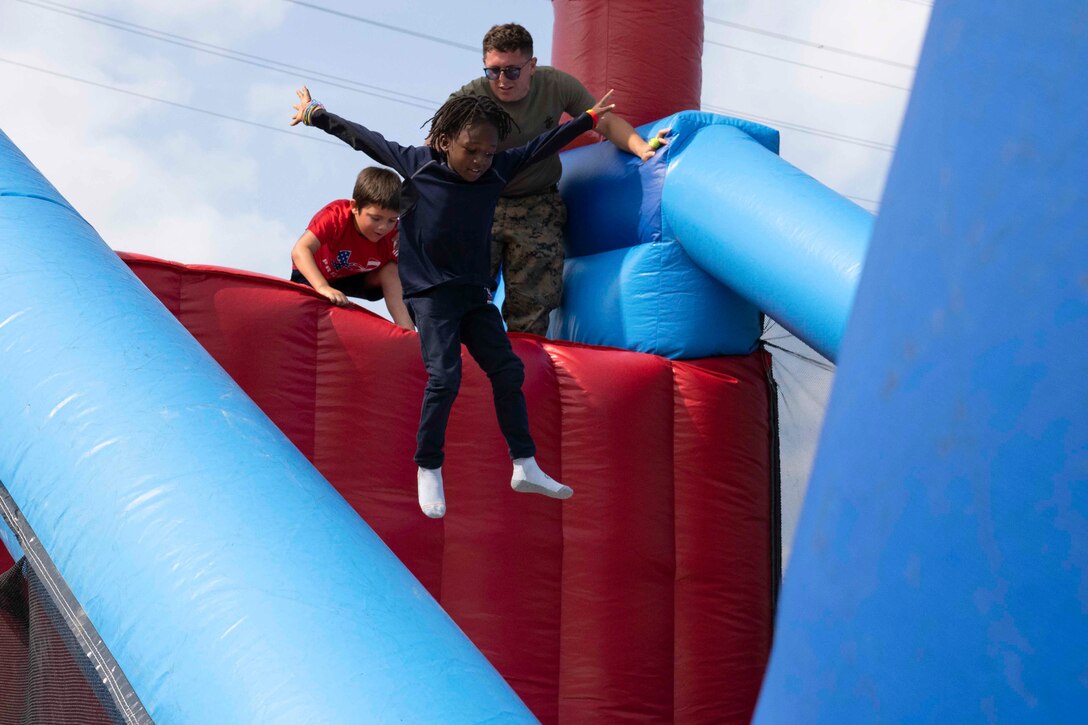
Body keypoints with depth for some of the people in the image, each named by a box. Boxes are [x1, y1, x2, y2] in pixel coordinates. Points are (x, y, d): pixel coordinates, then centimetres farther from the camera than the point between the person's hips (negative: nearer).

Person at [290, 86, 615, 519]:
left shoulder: (496, 171, 0)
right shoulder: (416, 164, -7)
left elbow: (540, 147, 10)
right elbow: (365, 139, 3)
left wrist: (588, 119, 14)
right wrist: (317, 115, 11)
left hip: (474, 293, 5)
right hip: (429, 292, -5)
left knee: (508, 371, 2)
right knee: (444, 376, -15)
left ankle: (525, 466, 11)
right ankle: (428, 471, -2)